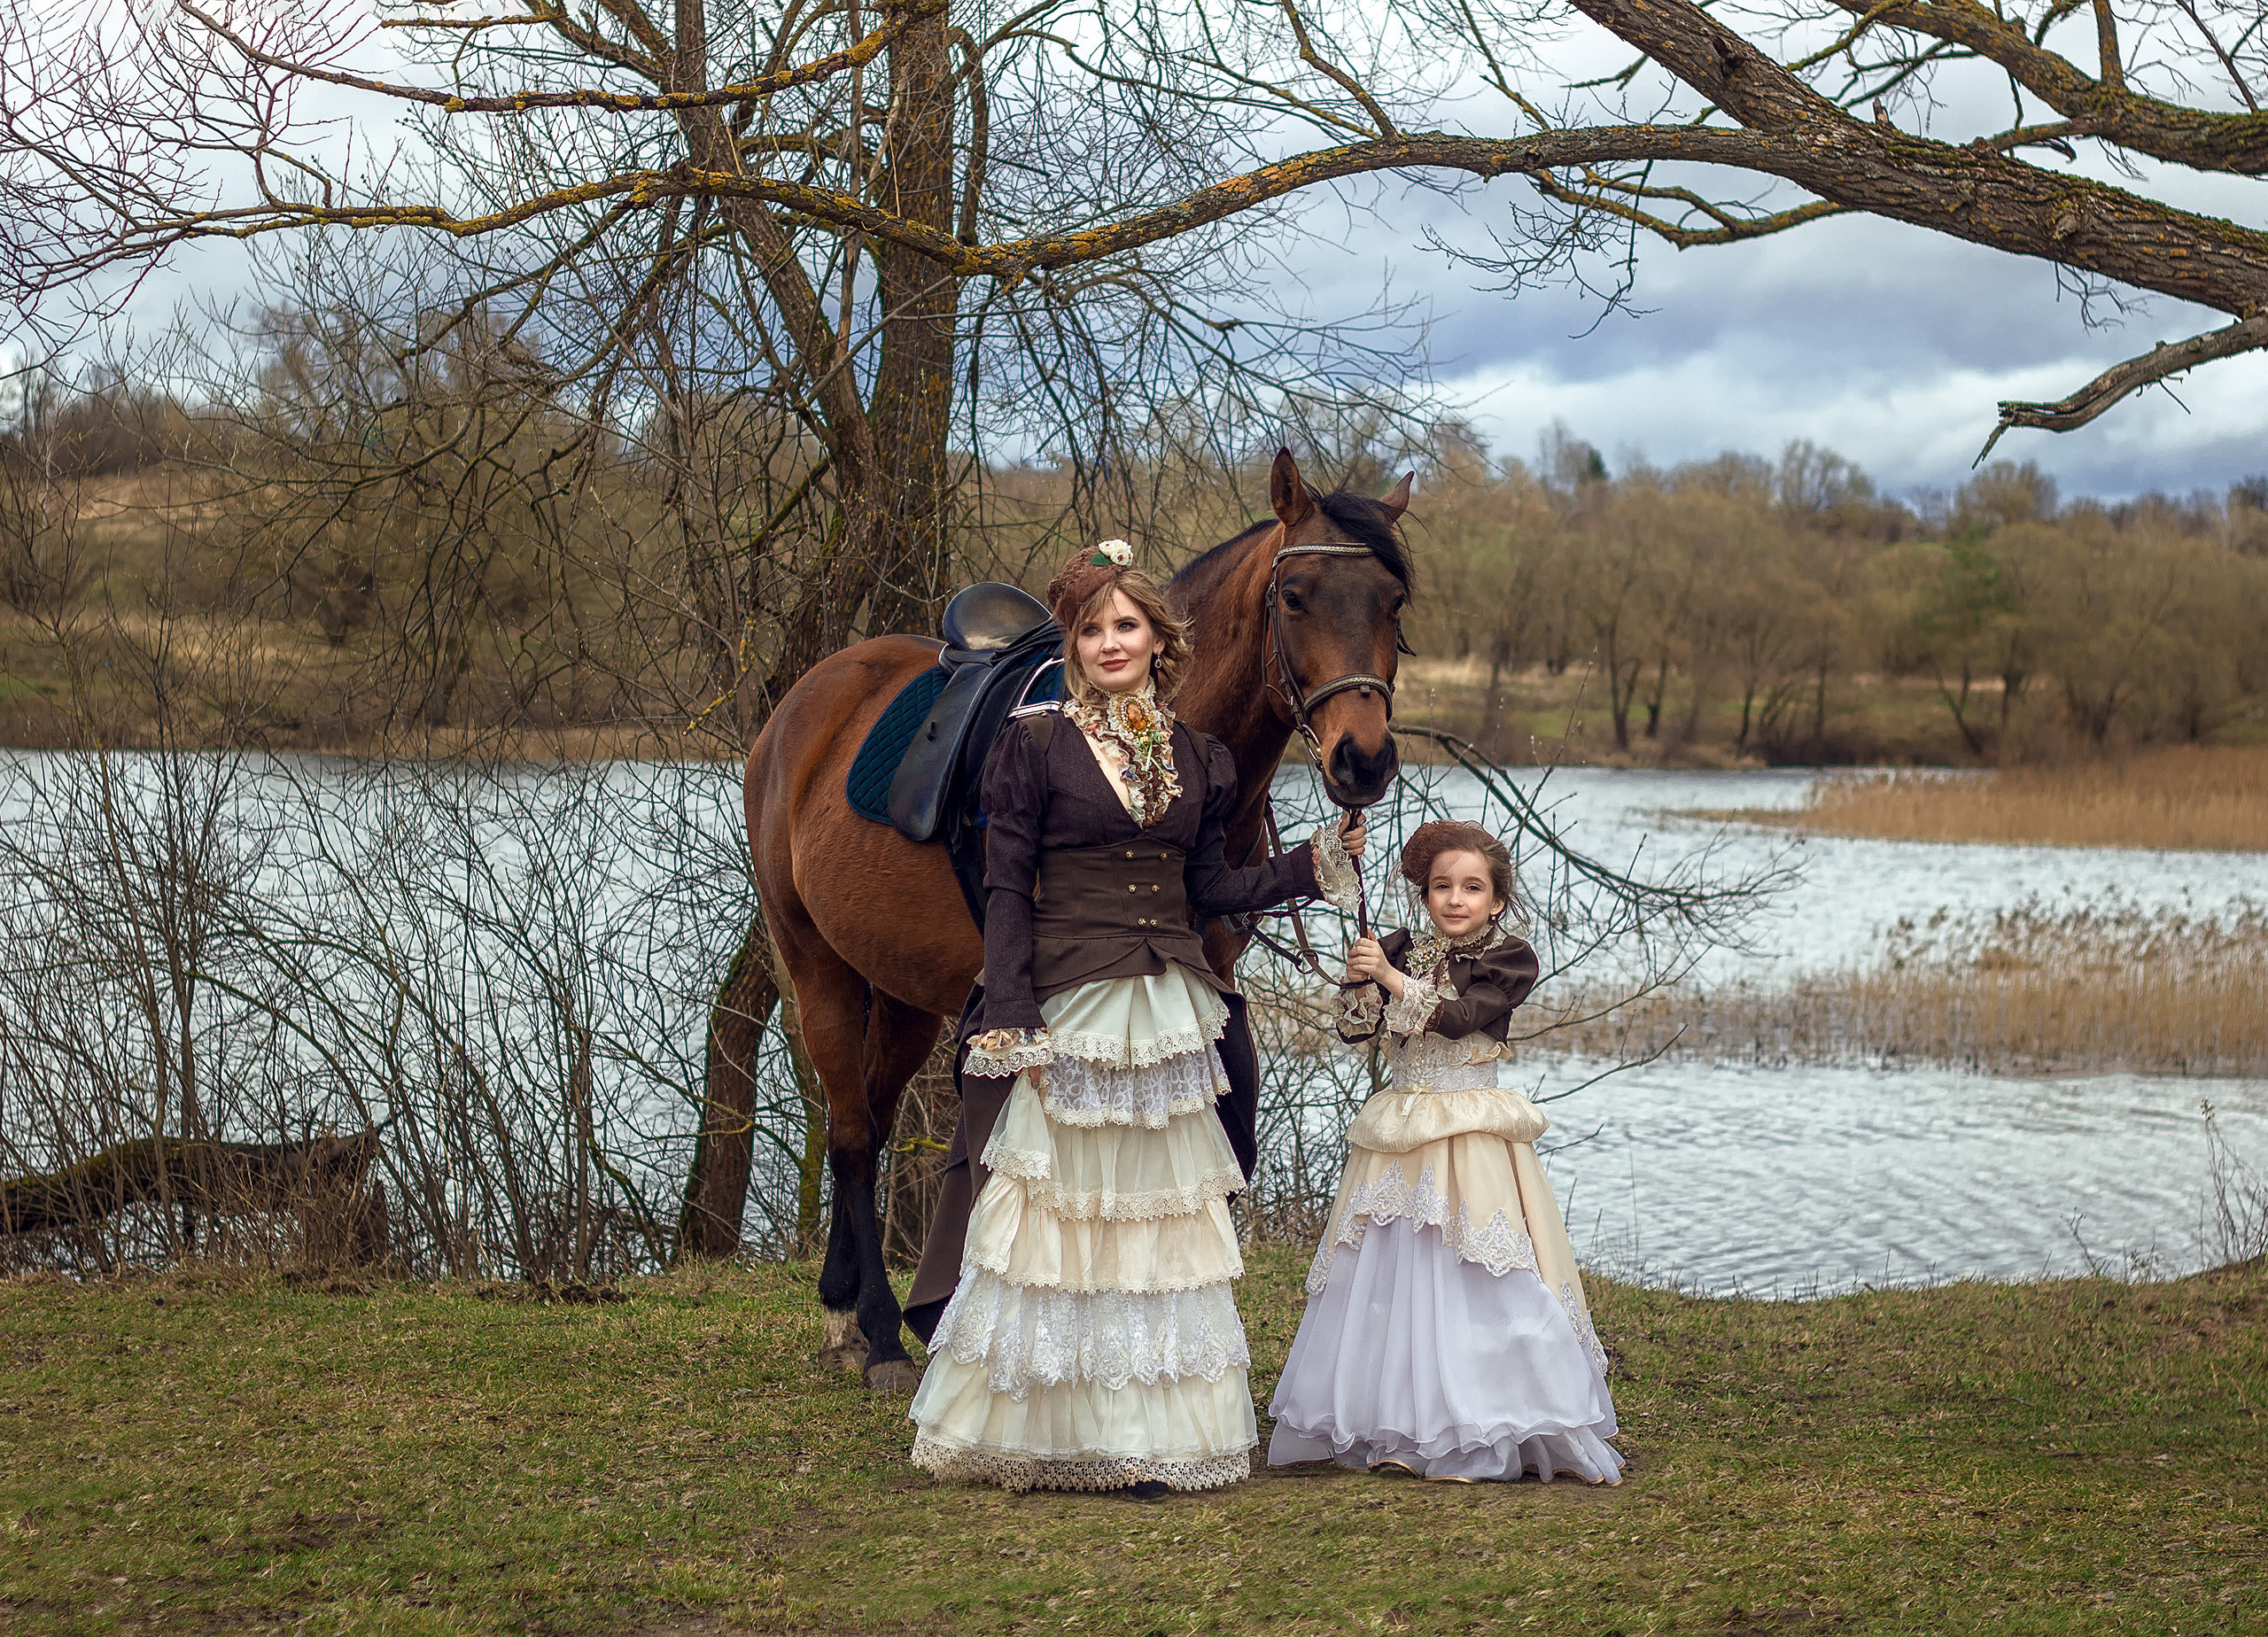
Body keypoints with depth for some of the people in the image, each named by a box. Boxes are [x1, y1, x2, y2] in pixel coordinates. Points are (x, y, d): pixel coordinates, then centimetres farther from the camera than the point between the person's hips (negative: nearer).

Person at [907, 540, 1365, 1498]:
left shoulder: (1195, 758, 10)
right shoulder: (1035, 745, -4)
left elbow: (1210, 889, 14)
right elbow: (1006, 891, -6)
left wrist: (1314, 863, 7)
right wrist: (1009, 1022, -12)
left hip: (1169, 1012, 5)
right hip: (1073, 1008, -5)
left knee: (1162, 1212, 8)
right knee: (1068, 1207, 0)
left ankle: (1155, 1437, 16)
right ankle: (1055, 1432, 10)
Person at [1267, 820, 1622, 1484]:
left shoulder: (1509, 958, -3)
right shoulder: (1402, 950, 8)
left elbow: (1460, 1016, -17)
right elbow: (1354, 1028, 1)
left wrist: (1392, 979, -21)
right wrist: (1362, 983, -17)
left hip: (1473, 1139, -4)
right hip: (1399, 1139, 4)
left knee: (1472, 1275, -7)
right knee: (1390, 1274, 5)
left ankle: (1483, 1432, -1)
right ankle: (1394, 1425, 14)